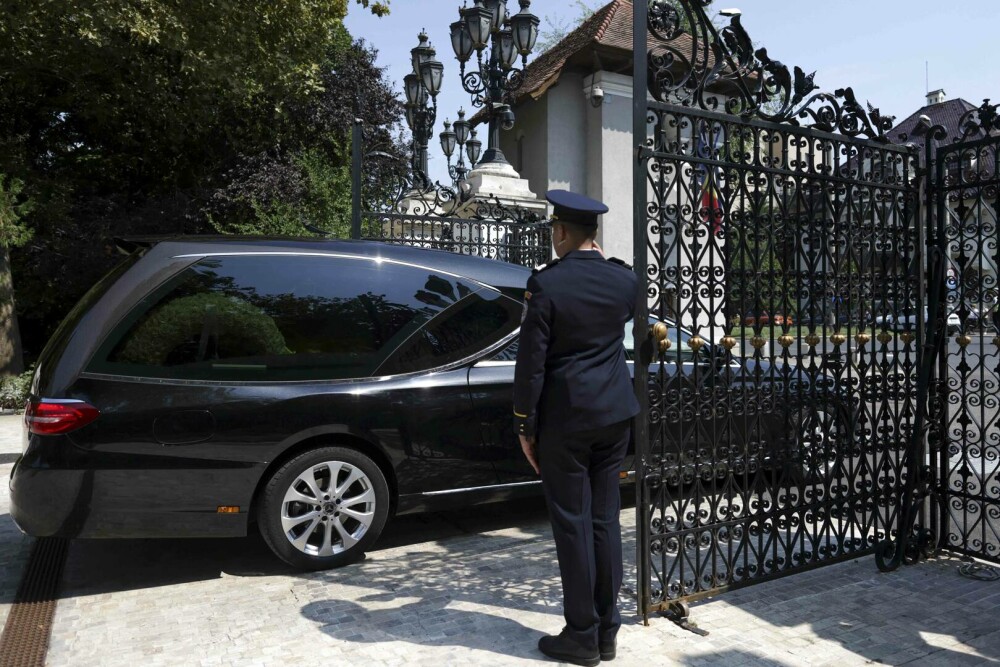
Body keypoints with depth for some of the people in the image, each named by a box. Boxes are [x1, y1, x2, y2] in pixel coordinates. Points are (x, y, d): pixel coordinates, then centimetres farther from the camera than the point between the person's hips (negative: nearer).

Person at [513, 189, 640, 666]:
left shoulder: (545, 283, -13)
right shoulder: (623, 280, 2)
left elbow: (531, 363, -13)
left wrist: (524, 426, -4)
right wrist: (600, 259, 25)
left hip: (564, 418, -5)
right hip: (614, 413, 6)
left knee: (573, 524, 4)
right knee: (605, 519, 13)